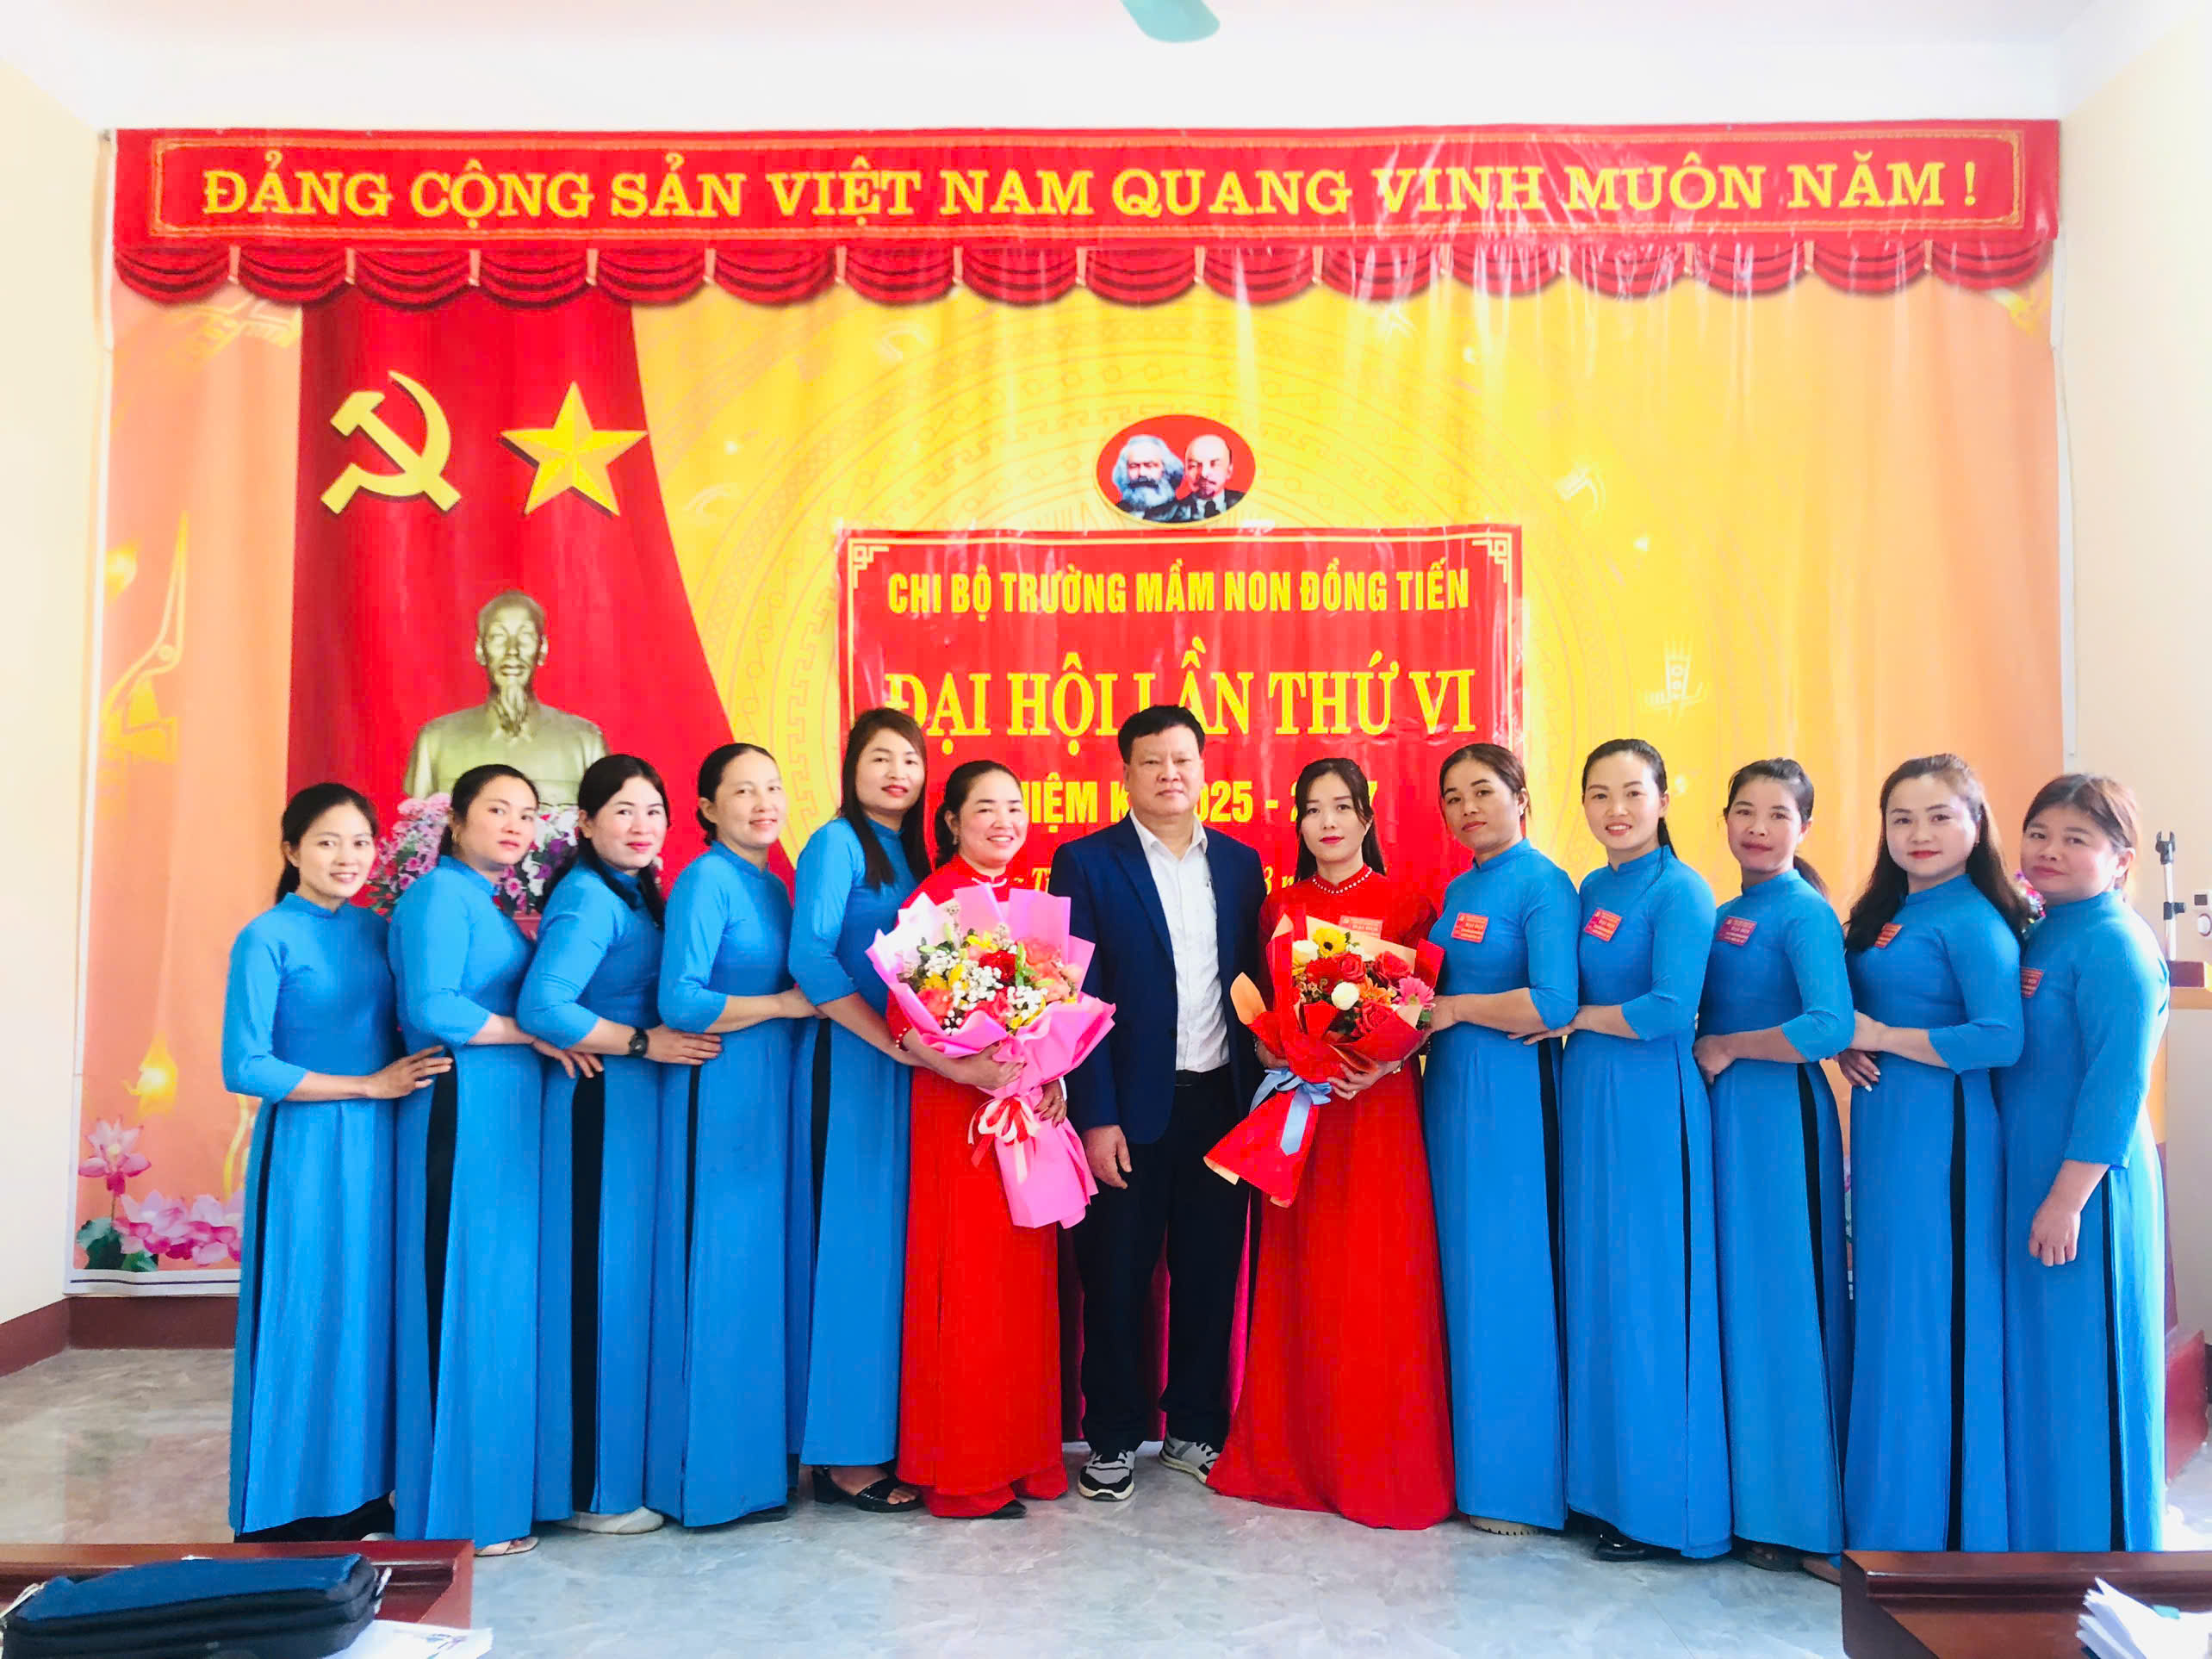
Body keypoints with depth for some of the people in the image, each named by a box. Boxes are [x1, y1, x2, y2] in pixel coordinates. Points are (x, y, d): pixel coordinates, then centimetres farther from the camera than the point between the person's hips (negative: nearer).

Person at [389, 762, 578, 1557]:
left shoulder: (499, 902, 18)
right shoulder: (441, 895, -9)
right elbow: (432, 1008, -20)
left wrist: (544, 1039, 3)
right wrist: (534, 1035, -12)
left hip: (504, 1118, 9)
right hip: (460, 1113, -9)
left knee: (503, 1297, 11)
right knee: (464, 1298, -3)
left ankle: (496, 1484, 21)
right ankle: (460, 1505, 7)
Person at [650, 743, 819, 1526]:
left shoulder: (773, 887, 15)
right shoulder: (706, 881, -9)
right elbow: (679, 1001, -18)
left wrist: (806, 999, 2)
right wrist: (783, 1004, -13)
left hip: (775, 1096, 8)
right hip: (720, 1096, -8)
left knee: (773, 1268, 11)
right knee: (720, 1275, -2)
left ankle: (762, 1455, 22)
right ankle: (712, 1476, 9)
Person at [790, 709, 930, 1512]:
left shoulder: (912, 852, 17)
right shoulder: (836, 843, -6)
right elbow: (809, 955, -17)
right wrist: (888, 1038, -19)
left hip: (912, 1067, 7)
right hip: (855, 1066, -7)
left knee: (900, 1246, 9)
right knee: (855, 1244, -4)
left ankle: (887, 1434, 18)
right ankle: (844, 1455, 6)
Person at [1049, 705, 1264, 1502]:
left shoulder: (1240, 862, 9)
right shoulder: (1085, 862, -4)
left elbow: (1254, 983, 10)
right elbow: (1077, 998, -8)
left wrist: (1260, 1096, 4)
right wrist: (1096, 1118, -12)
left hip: (1221, 1100, 4)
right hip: (1131, 1107, -3)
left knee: (1210, 1272, 12)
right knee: (1117, 1277, 6)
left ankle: (1196, 1428, 28)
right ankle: (1113, 1439, 22)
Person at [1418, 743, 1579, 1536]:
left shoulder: (1542, 884, -9)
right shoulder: (1457, 890, 15)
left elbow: (1555, 1003, -19)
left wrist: (1452, 1009, -10)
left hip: (1508, 1093, -7)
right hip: (1448, 1087, 7)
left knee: (1506, 1278, -1)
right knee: (1460, 1275, 10)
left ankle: (1517, 1478, 12)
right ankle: (1466, 1462, 21)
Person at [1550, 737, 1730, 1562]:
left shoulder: (1681, 890, -10)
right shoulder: (1592, 889, 12)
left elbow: (1669, 1008, -20)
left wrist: (1573, 1015, -9)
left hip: (1648, 1104, -8)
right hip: (1587, 1098, 8)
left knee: (1647, 1295, 0)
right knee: (1594, 1287, 12)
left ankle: (1661, 1501, 13)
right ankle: (1604, 1480, 24)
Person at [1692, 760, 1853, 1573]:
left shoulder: (1805, 913, -10)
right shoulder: (1722, 915, 13)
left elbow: (1829, 1027, -23)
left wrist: (1727, 1048, -13)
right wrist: (1701, 1055, -1)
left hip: (1779, 1117, -7)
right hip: (1721, 1113, 8)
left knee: (1781, 1299, -1)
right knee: (1727, 1295, 11)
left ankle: (1795, 1511, 12)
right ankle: (1739, 1488, 23)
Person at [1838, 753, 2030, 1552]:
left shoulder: (1973, 920, -12)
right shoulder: (1882, 913, 13)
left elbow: (2000, 1039, -23)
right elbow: (1845, 1007, 21)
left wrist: (1880, 1036, -14)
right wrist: (1845, 1045, -2)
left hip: (1939, 1130, -8)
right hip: (1879, 1124, 8)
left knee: (1928, 1316, 0)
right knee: (1881, 1309, 12)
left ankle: (1925, 1523, 14)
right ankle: (1880, 1508, 23)